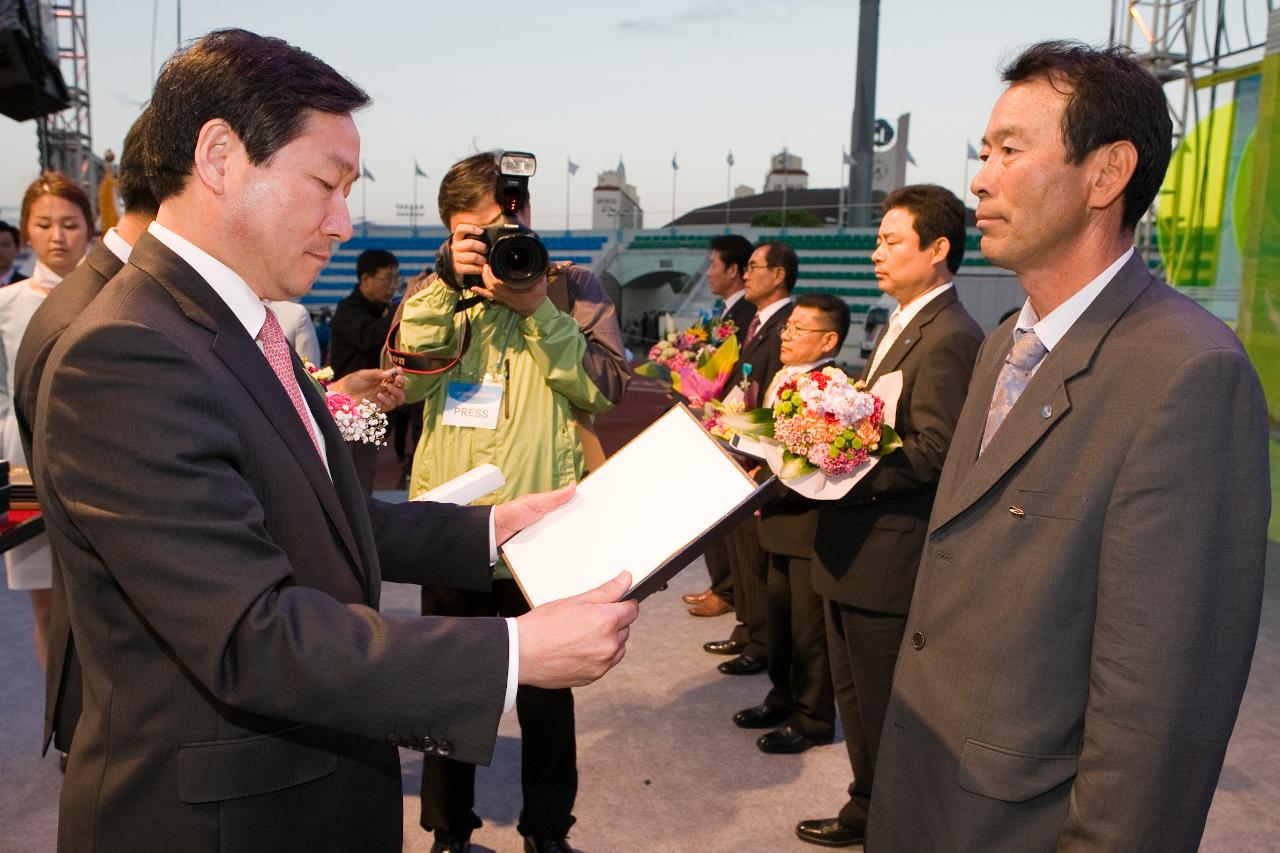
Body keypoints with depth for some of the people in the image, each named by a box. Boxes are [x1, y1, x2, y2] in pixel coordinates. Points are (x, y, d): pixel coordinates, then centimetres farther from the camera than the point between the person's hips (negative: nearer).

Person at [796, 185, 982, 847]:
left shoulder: (949, 338, -18)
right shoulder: (901, 326, 15)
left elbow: (933, 452, -25)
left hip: (890, 555, -10)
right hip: (852, 547, 10)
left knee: (884, 711, 6)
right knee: (855, 695, 23)